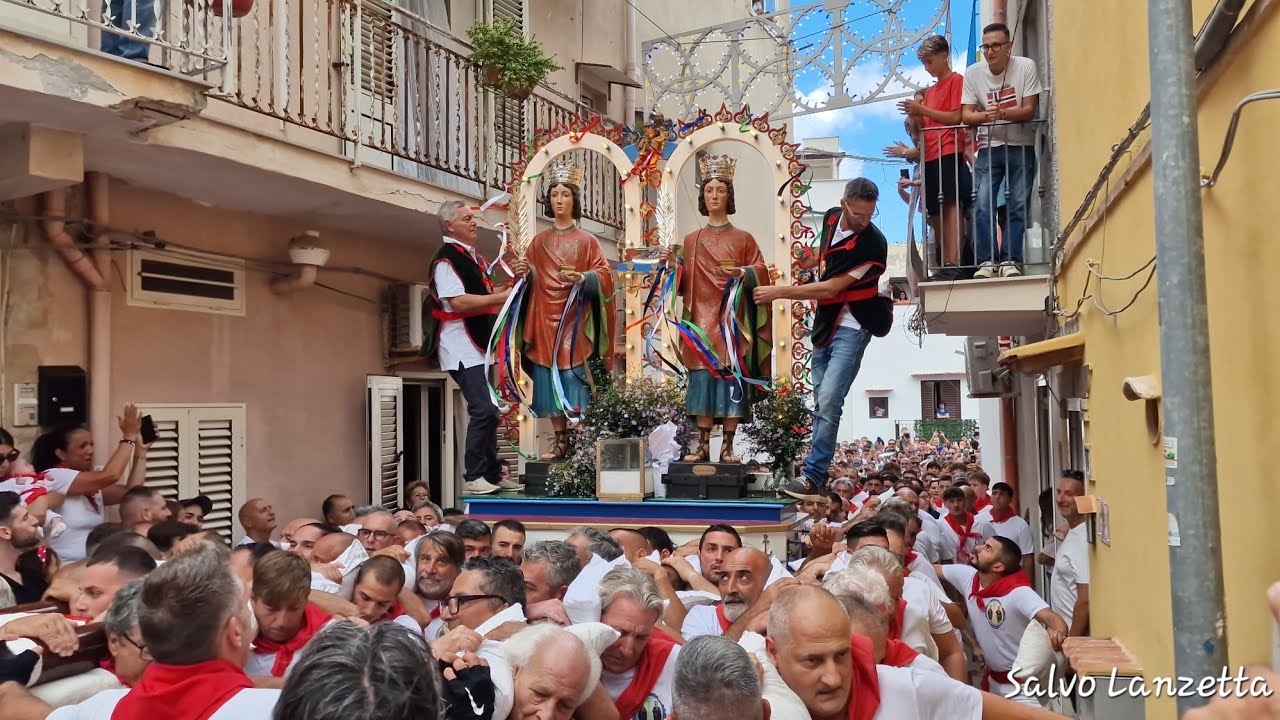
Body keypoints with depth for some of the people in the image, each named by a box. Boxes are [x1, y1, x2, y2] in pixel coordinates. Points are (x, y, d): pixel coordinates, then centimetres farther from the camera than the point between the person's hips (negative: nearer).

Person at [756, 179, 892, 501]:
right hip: (824, 323, 7)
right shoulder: (831, 218, 2)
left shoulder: (872, 244, -20)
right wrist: (823, 263, 5)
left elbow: (831, 289, -20)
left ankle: (811, 478, -13)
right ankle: (818, 484, 16)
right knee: (821, 403, 9)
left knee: (828, 401, -17)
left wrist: (779, 292, -16)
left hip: (850, 329, -7)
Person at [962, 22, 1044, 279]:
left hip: (1021, 147, -1)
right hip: (989, 148, 1)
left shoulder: (1026, 67, -7)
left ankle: (1009, 260, 1)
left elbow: (1029, 111, -10)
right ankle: (987, 261, -5)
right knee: (983, 205, -10)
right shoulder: (973, 73, -3)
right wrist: (985, 115, -25)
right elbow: (966, 115, -3)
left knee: (1018, 205, -5)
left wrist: (1001, 113, -28)